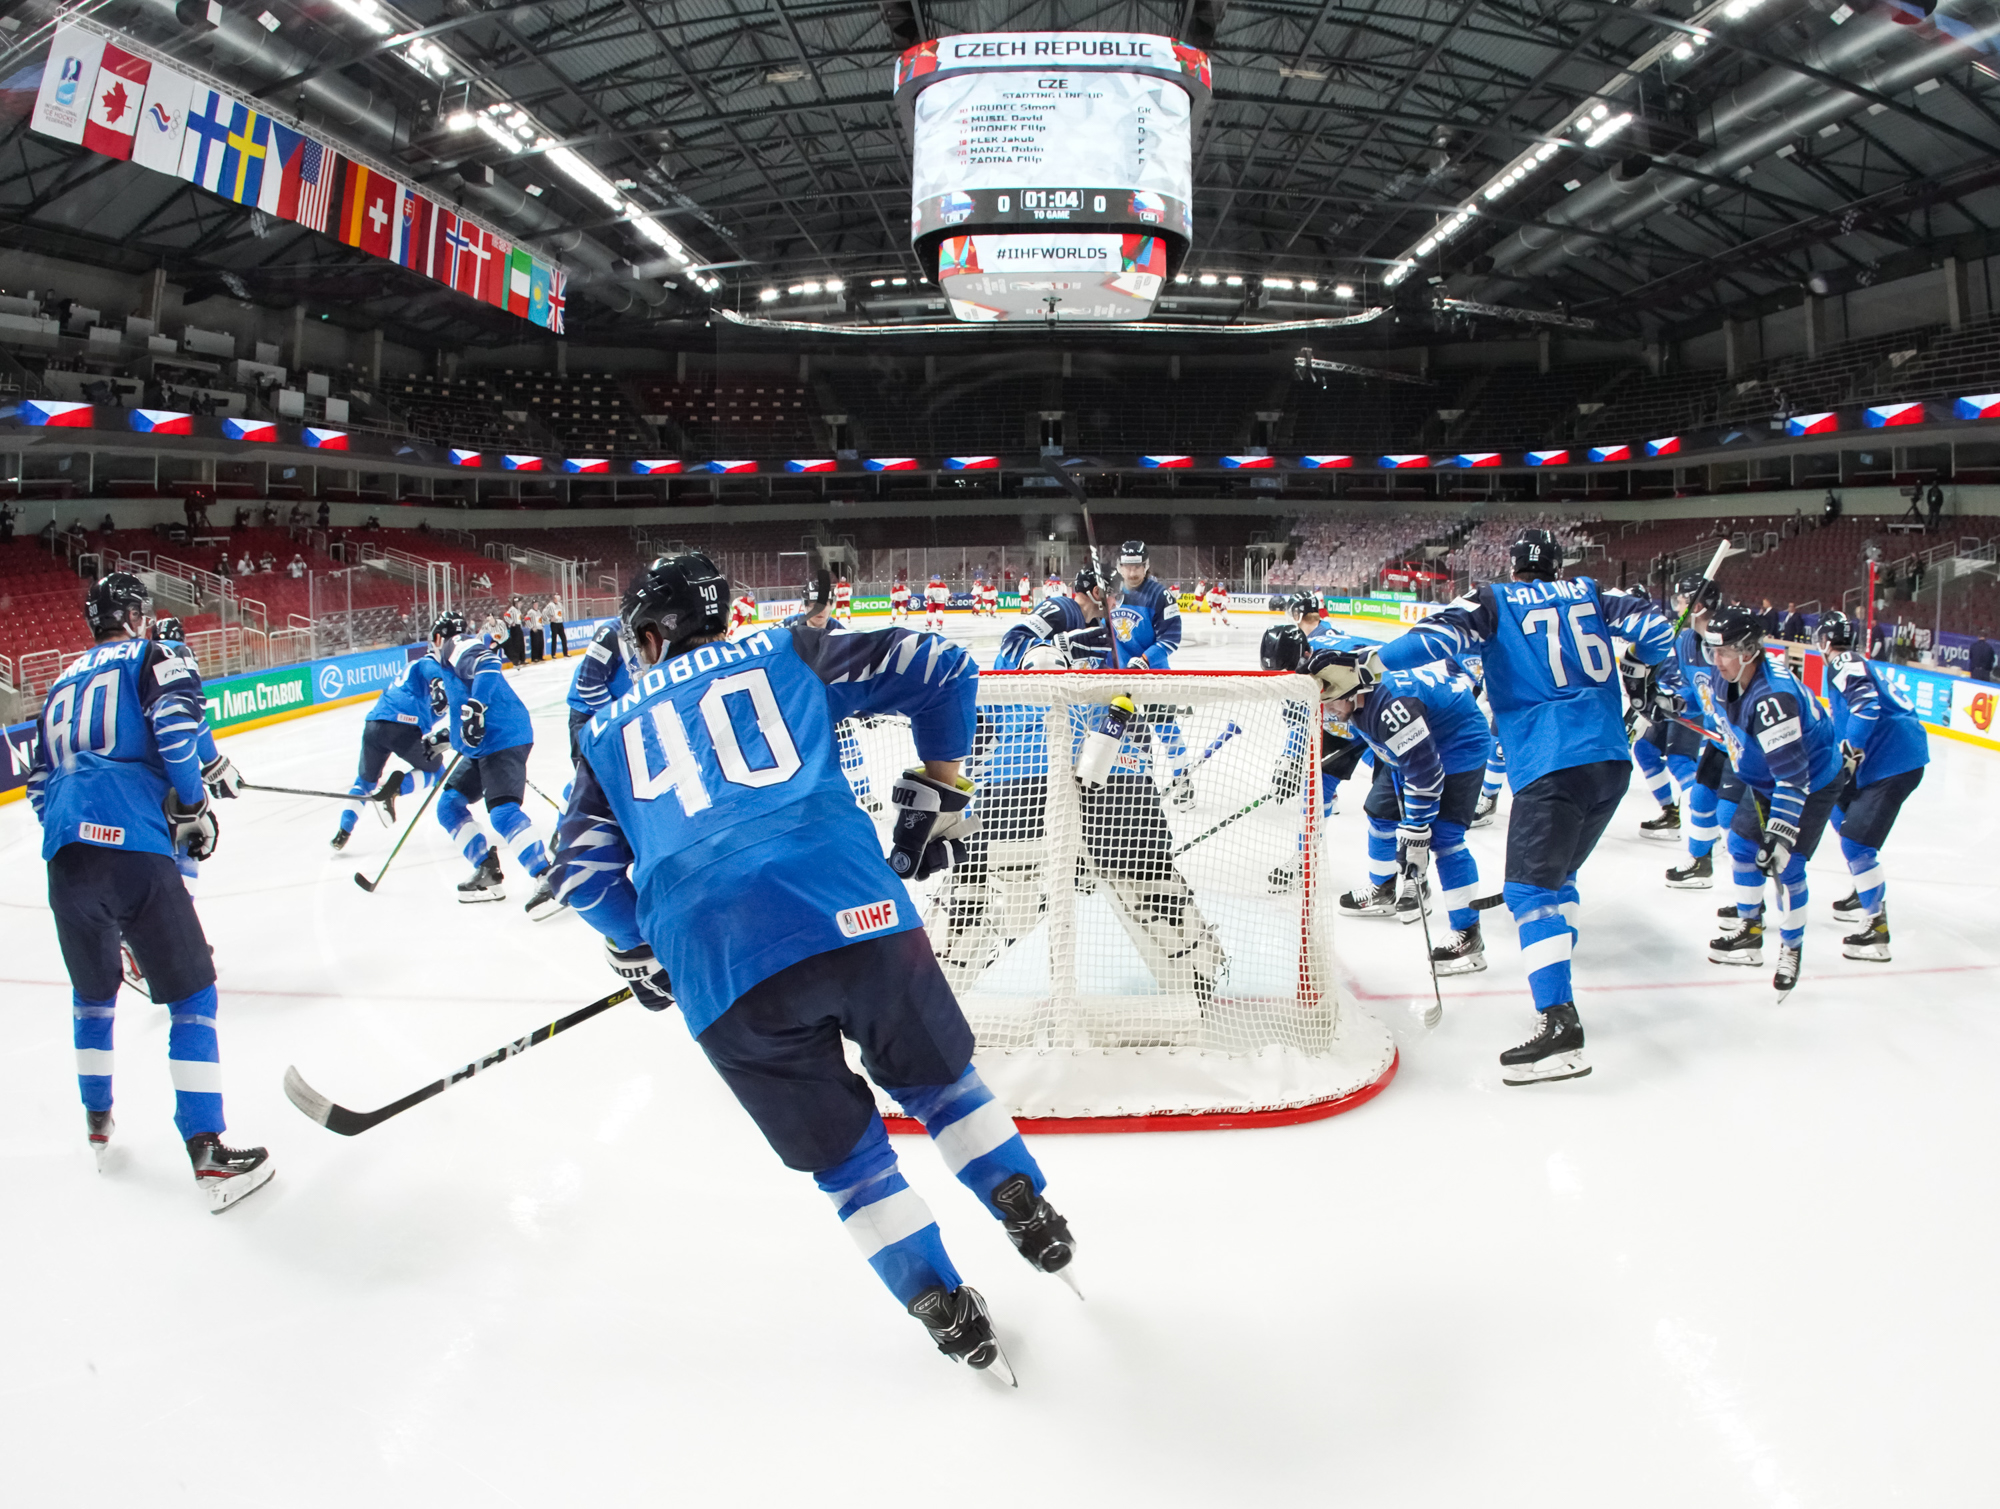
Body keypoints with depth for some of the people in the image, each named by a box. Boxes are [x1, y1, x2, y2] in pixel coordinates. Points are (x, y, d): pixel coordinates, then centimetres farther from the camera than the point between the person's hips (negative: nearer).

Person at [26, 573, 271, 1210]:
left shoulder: (63, 682, 27)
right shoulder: (155, 655, 8)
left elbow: (41, 784, 27)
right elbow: (177, 722, -12)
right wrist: (194, 804, -3)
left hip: (65, 856, 6)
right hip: (134, 851, -6)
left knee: (93, 990, 26)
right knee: (190, 994, 1)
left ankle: (98, 1125, 36)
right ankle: (207, 1151, -5)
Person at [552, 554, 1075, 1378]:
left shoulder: (609, 729, 24)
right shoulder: (786, 653, 20)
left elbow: (585, 870, 21)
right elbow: (940, 670, 15)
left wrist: (642, 956, 37)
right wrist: (940, 792, 23)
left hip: (719, 973, 1)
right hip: (856, 916, 0)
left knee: (843, 1150, 19)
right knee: (939, 1077, 27)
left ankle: (948, 1312, 22)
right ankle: (1032, 1217, 30)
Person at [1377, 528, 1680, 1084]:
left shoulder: (1496, 600, 5)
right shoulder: (1588, 594, 18)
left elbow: (1446, 633, -12)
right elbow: (1643, 618, 7)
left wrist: (1375, 660, -18)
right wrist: (1668, 681, 16)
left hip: (1552, 766, -6)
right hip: (1613, 761, 6)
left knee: (1531, 887, -11)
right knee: (1557, 874, 23)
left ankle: (1560, 1024, -25)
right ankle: (1554, 981, 28)